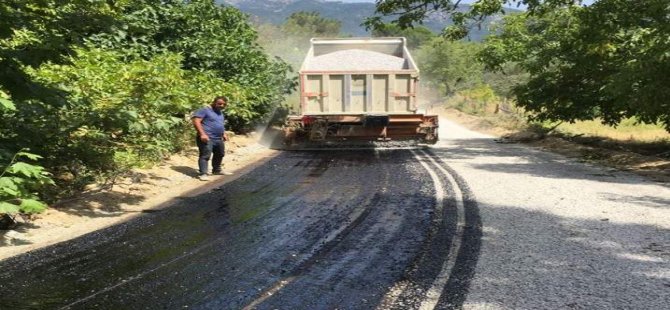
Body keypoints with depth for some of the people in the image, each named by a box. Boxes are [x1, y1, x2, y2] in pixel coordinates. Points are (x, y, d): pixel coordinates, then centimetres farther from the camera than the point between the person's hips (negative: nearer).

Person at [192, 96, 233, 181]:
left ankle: (217, 170, 36)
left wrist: (224, 134, 16)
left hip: (218, 139, 9)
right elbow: (196, 121, -16)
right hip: (207, 138, -9)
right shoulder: (205, 110, -8)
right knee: (205, 155, -13)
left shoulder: (220, 113, 20)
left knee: (220, 154, 19)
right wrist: (202, 134, -24)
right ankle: (203, 173, -13)